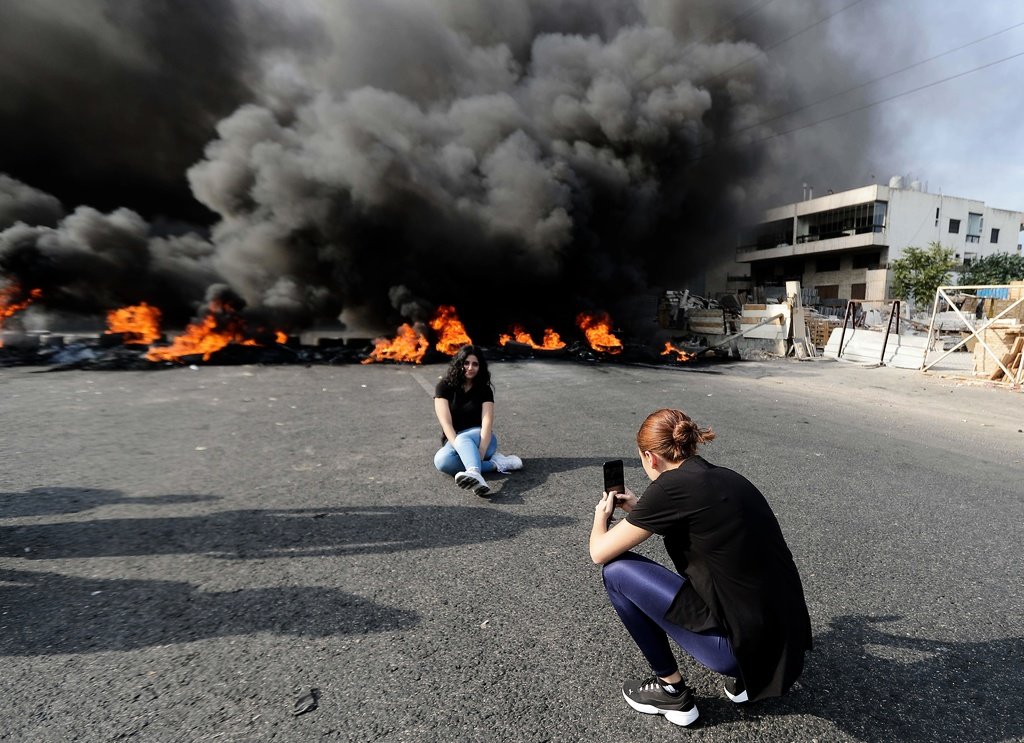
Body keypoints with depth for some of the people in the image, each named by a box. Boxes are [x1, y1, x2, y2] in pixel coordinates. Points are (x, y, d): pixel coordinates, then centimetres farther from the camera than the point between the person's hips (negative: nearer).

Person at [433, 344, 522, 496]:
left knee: (462, 439, -36)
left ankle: (475, 475, -64)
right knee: (441, 460, -33)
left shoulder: (484, 390, -4)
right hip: (453, 441, 1)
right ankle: (495, 463, -30)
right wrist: (460, 449, -32)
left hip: (479, 438, -1)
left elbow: (487, 423, -19)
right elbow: (446, 422, -17)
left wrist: (481, 452, -35)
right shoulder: (444, 386, -6)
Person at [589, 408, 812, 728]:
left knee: (617, 571, -2)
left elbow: (599, 553, -6)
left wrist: (601, 515, 14)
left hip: (746, 645, -8)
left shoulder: (671, 485, -16)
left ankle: (672, 692, 14)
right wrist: (639, 508, 30)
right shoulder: (721, 477, 6)